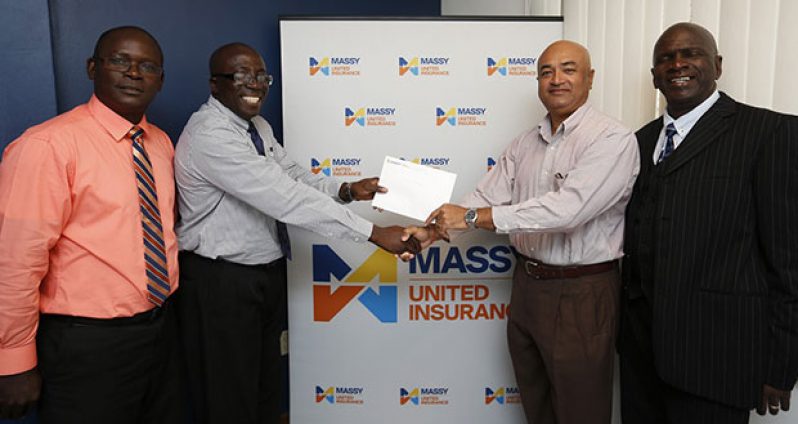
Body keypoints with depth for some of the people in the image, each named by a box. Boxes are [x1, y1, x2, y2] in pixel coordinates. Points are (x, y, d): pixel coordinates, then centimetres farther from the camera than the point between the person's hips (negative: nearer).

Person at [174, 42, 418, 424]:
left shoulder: (258, 126, 7)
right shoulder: (209, 135, -24)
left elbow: (294, 178, 6)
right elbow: (286, 197, -31)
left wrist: (347, 190, -13)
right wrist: (374, 233, -30)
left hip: (266, 273, 9)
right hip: (222, 282, -9)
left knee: (266, 390, 22)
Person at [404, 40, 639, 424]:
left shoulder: (612, 140, -14)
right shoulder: (523, 145, 9)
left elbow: (568, 208, -26)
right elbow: (487, 197, 3)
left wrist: (472, 217, -25)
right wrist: (433, 230, -14)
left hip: (580, 295, -6)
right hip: (526, 286, 6)